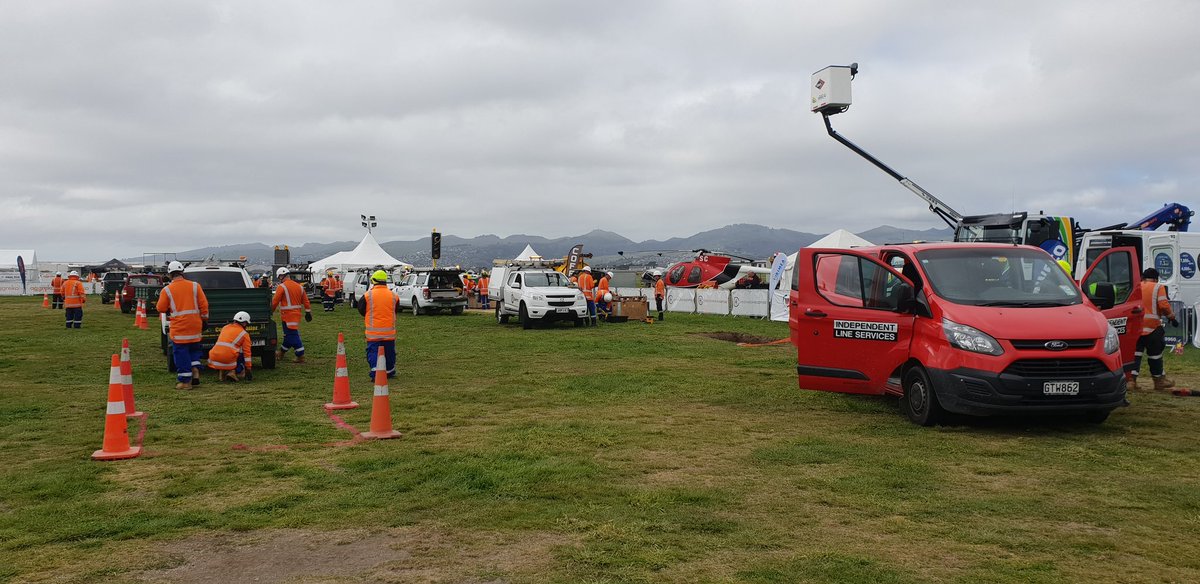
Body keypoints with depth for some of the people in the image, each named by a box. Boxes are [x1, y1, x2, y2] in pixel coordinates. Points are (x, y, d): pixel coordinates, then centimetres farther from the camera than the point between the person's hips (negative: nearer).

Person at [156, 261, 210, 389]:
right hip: (195, 326, 3)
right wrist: (204, 319, 10)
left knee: (181, 353, 5)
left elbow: (161, 308, 0)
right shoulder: (195, 286, 0)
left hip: (179, 327, -3)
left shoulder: (167, 290, -5)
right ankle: (195, 369, 3)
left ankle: (185, 381, 6)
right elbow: (203, 304, 2)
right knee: (194, 349, 22)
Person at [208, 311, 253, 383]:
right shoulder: (244, 334, 5)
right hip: (228, 359, -5)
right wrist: (248, 369, 10)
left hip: (214, 358, 5)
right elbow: (247, 352, 5)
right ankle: (234, 372, -3)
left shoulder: (225, 327, 20)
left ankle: (221, 371, 10)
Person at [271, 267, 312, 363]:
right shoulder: (299, 286, 10)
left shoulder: (281, 287, -12)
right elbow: (305, 301, 12)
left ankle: (300, 356, -7)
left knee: (292, 335, -6)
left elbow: (275, 301, -12)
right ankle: (280, 353, 32)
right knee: (288, 334, 17)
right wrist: (308, 312, 17)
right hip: (296, 314, 8)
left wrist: (270, 311, 1)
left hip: (287, 315, -8)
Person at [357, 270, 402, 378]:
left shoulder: (368, 295, -9)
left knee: (373, 353, 1)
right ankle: (389, 372, 31)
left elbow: (361, 310, 3)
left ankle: (375, 373, -13)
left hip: (373, 332, -3)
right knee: (389, 352, 17)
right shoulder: (393, 296, -1)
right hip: (389, 332, 3)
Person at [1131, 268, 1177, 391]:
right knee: (1155, 353, 7)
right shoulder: (1158, 287, 1)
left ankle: (1131, 380, -3)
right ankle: (1159, 380, 18)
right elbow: (1163, 305, -10)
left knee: (1135, 351, 4)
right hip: (1152, 325, -3)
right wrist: (1171, 316, 3)